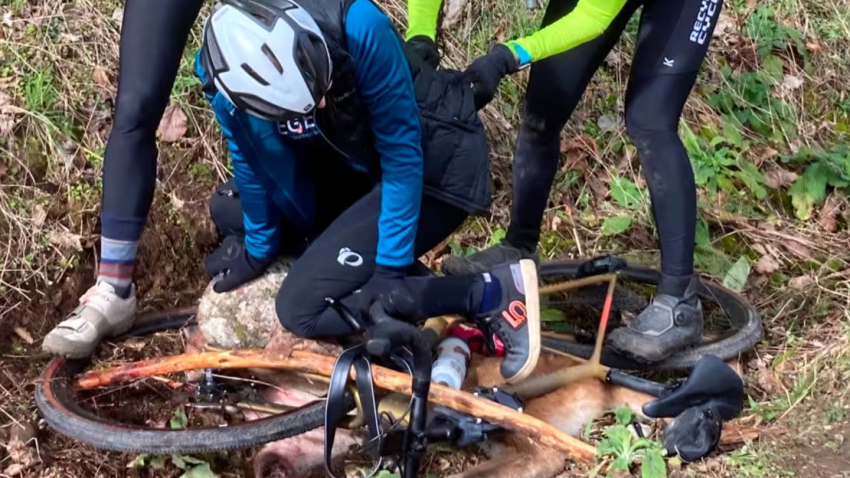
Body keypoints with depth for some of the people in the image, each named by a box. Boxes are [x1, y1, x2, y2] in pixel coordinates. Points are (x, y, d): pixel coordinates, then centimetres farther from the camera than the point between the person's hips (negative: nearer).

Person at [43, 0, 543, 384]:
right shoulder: (222, 70, -20)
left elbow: (402, 147, -26)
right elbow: (253, 162, -1)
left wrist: (392, 267, -23)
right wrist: (258, 249, 9)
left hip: (435, 163, -6)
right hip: (355, 163, 6)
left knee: (302, 307, -16)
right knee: (229, 208, 12)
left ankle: (493, 292, -15)